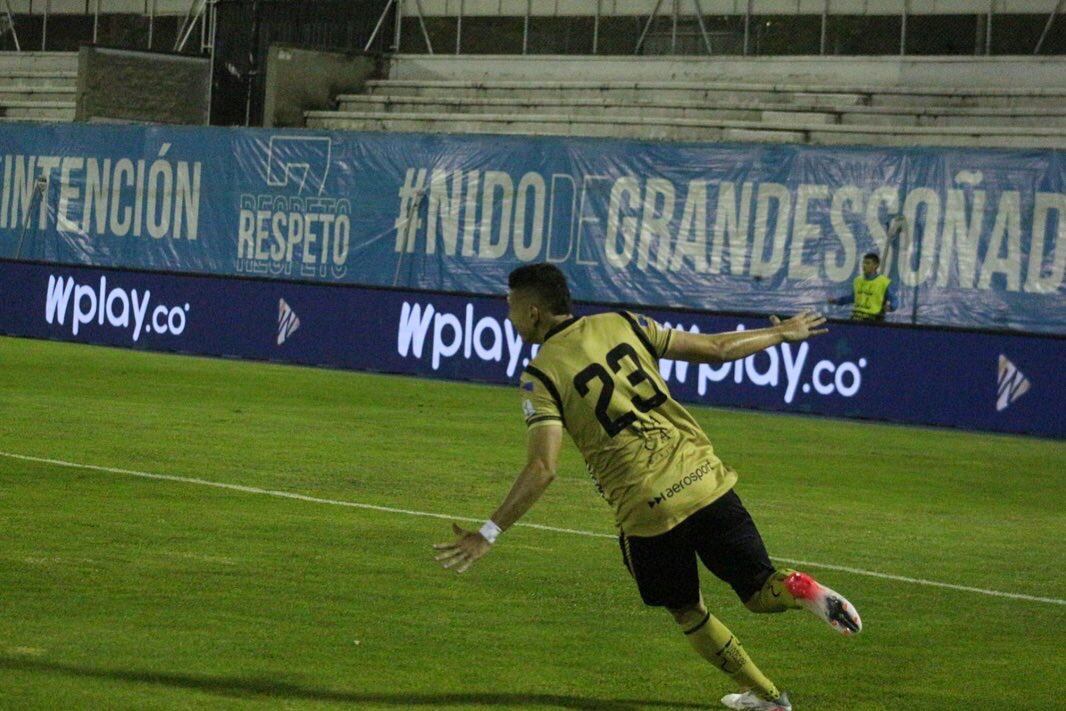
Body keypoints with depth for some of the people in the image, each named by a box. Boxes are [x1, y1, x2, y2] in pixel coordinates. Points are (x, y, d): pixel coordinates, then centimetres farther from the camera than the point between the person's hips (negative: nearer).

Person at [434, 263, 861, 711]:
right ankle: (801, 590, -19)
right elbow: (715, 350, 13)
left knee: (688, 613, 20)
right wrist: (781, 334, 29)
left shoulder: (540, 376, -4)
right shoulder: (622, 323, 9)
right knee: (760, 593, 13)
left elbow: (542, 470, -15)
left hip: (646, 509, -4)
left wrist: (488, 534, -12)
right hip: (704, 479, 4)